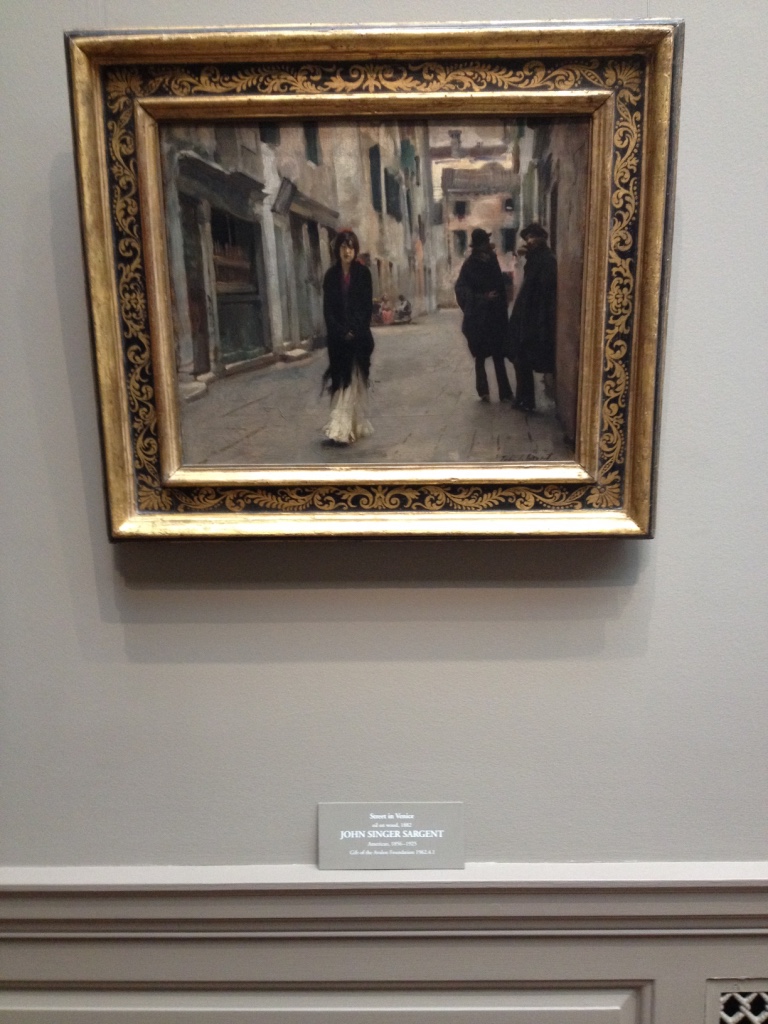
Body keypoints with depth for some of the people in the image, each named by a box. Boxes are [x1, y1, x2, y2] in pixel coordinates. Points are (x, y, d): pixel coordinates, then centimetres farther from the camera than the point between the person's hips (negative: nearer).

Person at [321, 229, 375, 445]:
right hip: (338, 336, 2)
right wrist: (341, 332, -10)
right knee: (340, 381, -1)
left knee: (354, 381, -3)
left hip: (359, 336, -2)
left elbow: (367, 306, -2)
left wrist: (355, 332, -13)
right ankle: (347, 427, 3)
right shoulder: (331, 275, 6)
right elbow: (327, 308, 2)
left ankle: (341, 430, -4)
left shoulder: (363, 273, 2)